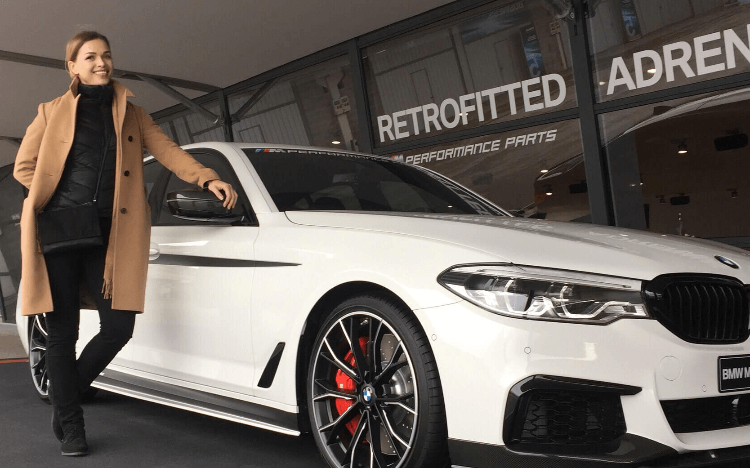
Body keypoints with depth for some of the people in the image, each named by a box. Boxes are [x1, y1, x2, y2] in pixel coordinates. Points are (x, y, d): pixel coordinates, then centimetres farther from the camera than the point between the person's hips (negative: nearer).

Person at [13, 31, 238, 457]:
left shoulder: (130, 113, 16)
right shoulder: (54, 112, 12)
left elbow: (166, 149, 4)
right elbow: (24, 166, 13)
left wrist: (207, 178, -11)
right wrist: (60, 194, 0)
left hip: (107, 233, 2)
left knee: (119, 326, -6)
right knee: (63, 331, 1)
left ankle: (66, 398, 19)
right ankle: (70, 423, 16)